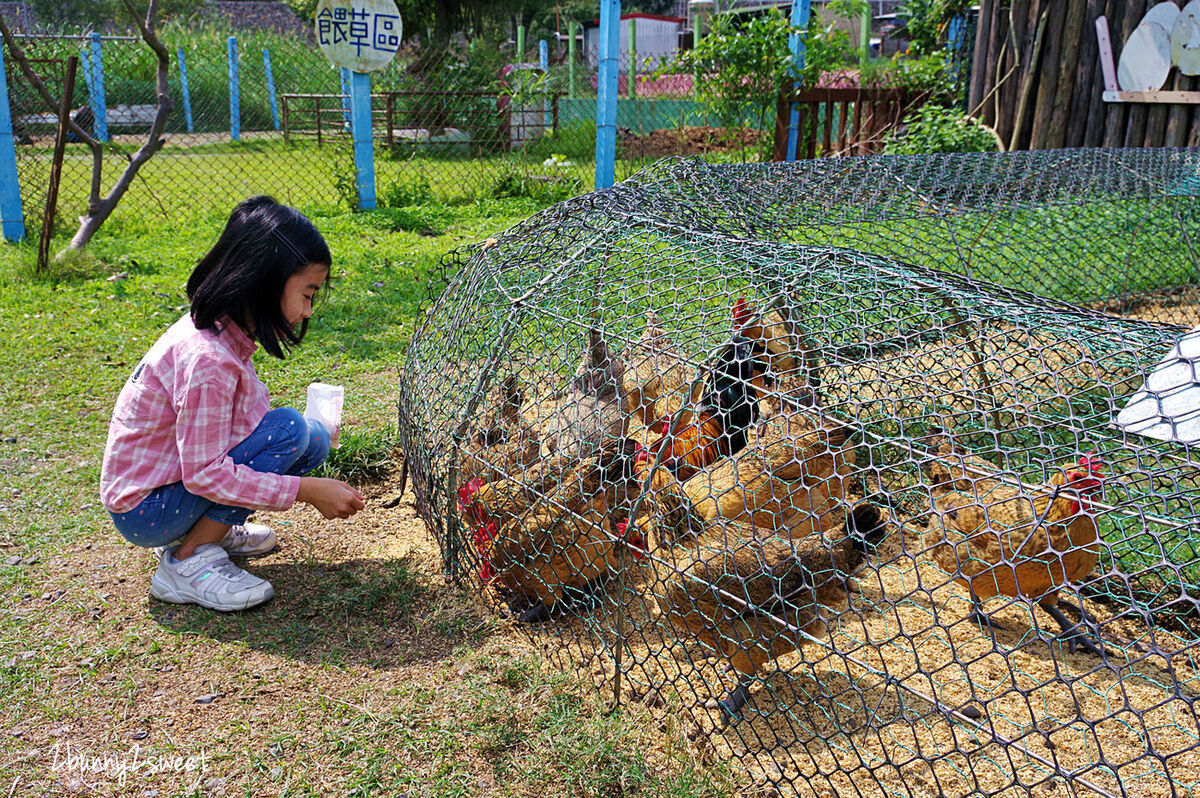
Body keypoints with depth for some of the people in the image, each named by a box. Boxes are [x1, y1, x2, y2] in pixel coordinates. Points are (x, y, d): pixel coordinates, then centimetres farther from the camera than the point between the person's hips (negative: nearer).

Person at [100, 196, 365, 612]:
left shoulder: (222, 331, -1)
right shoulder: (207, 359, -29)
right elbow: (205, 476, -28)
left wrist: (306, 439, -3)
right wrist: (306, 490, -25)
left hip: (182, 475, 9)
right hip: (145, 511, -9)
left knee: (313, 439, -1)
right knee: (288, 429, -24)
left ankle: (212, 529, 9)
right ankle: (186, 562, -13)